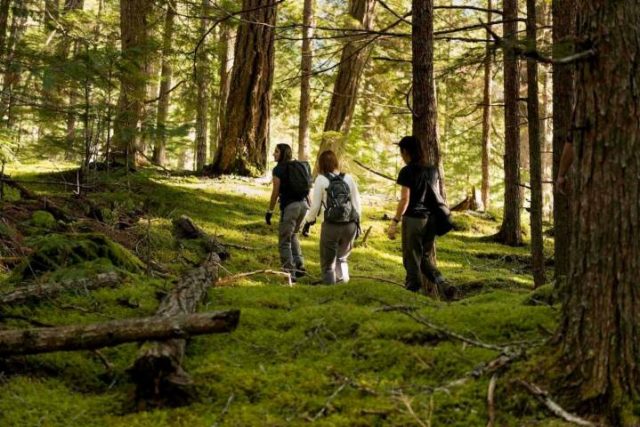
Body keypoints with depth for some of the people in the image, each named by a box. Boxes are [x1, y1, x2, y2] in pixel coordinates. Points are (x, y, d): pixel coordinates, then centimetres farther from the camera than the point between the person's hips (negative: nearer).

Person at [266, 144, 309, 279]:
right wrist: (309, 207, 22)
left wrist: (269, 211, -3)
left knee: (284, 241, 2)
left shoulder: (278, 170, -4)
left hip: (289, 206, -7)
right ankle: (299, 266, 21)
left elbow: (275, 192, -8)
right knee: (292, 235, 27)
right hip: (303, 204, 8)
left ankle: (289, 273, 0)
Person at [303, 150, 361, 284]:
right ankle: (343, 278, 18)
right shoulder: (349, 178, 5)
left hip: (331, 225, -3)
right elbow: (357, 204, 7)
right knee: (342, 256, 24)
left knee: (328, 259, 12)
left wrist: (308, 222, 8)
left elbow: (315, 206, -4)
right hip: (350, 225, 3)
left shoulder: (321, 180, -4)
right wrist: (357, 223, 18)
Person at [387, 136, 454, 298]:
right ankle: (443, 285, 0)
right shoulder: (432, 170, 8)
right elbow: (436, 195, 12)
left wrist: (394, 223, -12)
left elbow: (405, 199, -15)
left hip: (413, 219, -6)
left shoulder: (407, 171, -11)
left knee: (412, 260, 3)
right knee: (424, 257, 17)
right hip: (431, 219, 6)